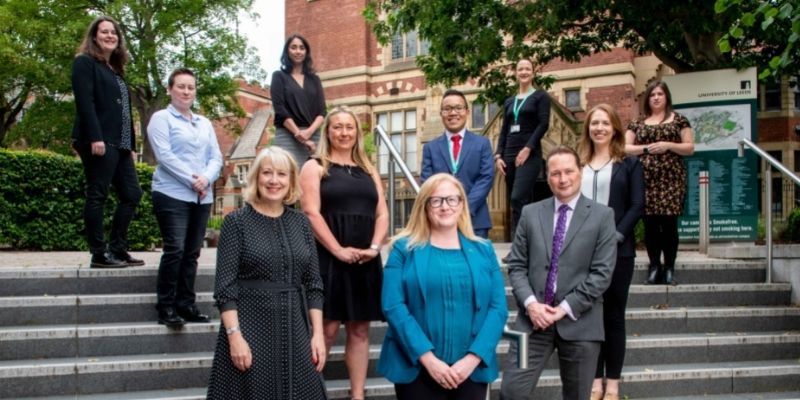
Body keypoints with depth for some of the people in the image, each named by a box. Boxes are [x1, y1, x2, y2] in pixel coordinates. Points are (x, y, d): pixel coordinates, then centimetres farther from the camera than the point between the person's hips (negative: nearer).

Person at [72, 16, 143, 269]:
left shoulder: (116, 70, 24)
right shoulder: (85, 63, 1)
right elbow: (84, 102, -12)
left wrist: (131, 145, 16)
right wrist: (95, 137, -22)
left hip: (119, 143, 9)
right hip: (99, 141, -9)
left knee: (131, 194, 5)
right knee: (97, 195, -7)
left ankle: (117, 249, 11)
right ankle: (99, 254, -4)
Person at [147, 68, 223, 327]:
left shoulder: (205, 123, 20)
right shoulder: (161, 118, 3)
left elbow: (216, 157, 11)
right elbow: (164, 155, -10)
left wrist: (206, 179, -9)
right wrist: (191, 180, -16)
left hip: (202, 197, 6)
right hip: (172, 194, -5)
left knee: (192, 252, 5)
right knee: (175, 249, -12)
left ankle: (186, 304, 12)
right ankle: (166, 307, -5)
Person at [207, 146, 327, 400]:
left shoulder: (301, 222, 7)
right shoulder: (237, 222, -3)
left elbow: (313, 284, 7)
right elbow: (224, 286, -8)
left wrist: (317, 333, 0)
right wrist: (234, 335, -16)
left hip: (295, 331, 4)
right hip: (250, 329, -3)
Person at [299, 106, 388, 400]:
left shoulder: (368, 170, 18)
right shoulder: (315, 167, 3)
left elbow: (382, 213, 11)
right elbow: (311, 213, -8)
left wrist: (374, 248, -6)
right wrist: (338, 250, -16)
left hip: (365, 262, 5)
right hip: (328, 260, -5)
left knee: (359, 329, 7)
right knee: (327, 328, -7)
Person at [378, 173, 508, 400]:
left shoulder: (483, 250, 8)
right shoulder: (405, 248, 2)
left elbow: (498, 308, 2)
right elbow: (393, 306, -7)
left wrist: (473, 358, -10)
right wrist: (427, 358, -15)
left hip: (471, 369, 2)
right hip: (417, 369, -2)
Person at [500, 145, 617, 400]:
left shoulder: (602, 216, 1)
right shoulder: (530, 213, 9)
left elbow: (602, 272, -6)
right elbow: (516, 266, 6)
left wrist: (566, 308, -12)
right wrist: (530, 303, -11)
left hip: (579, 322, -1)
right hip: (534, 319, 1)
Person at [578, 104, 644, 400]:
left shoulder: (629, 163, 5)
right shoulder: (579, 164, 12)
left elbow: (637, 205, -3)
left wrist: (615, 236, -14)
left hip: (617, 250, -2)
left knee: (614, 315, 4)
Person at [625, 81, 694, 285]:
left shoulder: (679, 119, 9)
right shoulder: (638, 122, 13)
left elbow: (690, 148, 5)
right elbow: (625, 148, 8)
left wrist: (668, 145, -11)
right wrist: (646, 148, -7)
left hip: (671, 179, -1)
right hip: (646, 179, 2)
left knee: (669, 223, -2)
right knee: (650, 224, 1)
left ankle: (669, 267, 5)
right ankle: (654, 266, 9)